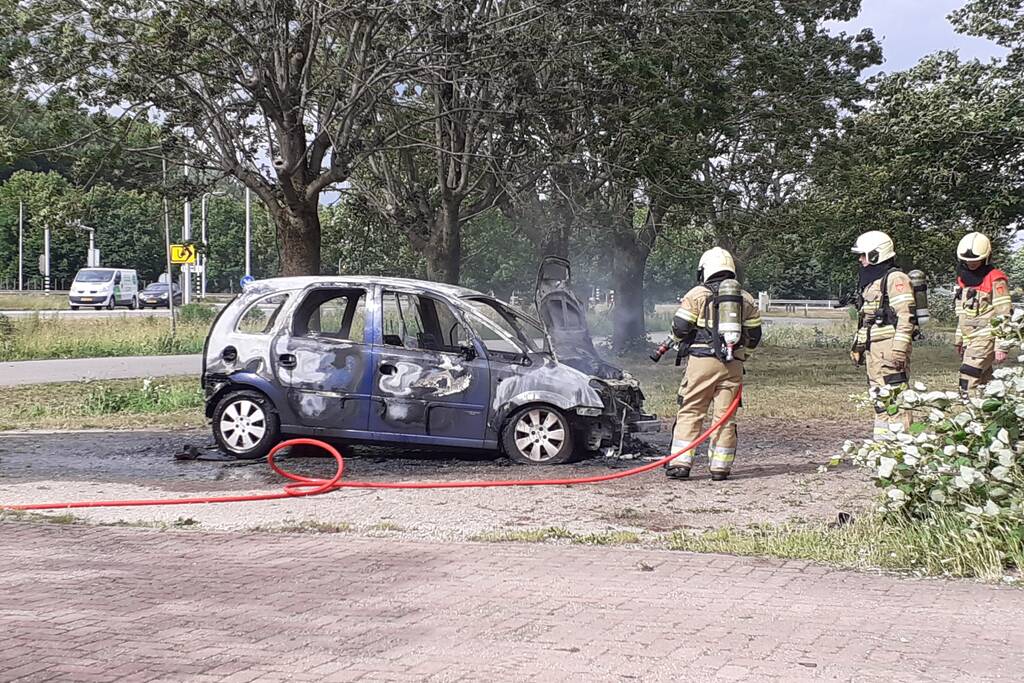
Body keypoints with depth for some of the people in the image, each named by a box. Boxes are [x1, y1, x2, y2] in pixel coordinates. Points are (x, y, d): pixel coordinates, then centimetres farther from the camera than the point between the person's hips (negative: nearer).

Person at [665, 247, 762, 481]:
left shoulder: (697, 294, 1)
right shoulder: (746, 299, 13)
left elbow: (679, 328, -2)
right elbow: (754, 335, 14)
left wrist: (683, 345, 19)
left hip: (702, 360, -3)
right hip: (733, 365, 3)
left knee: (690, 412, 1)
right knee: (725, 415, 7)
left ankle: (680, 463, -4)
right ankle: (720, 466, 6)